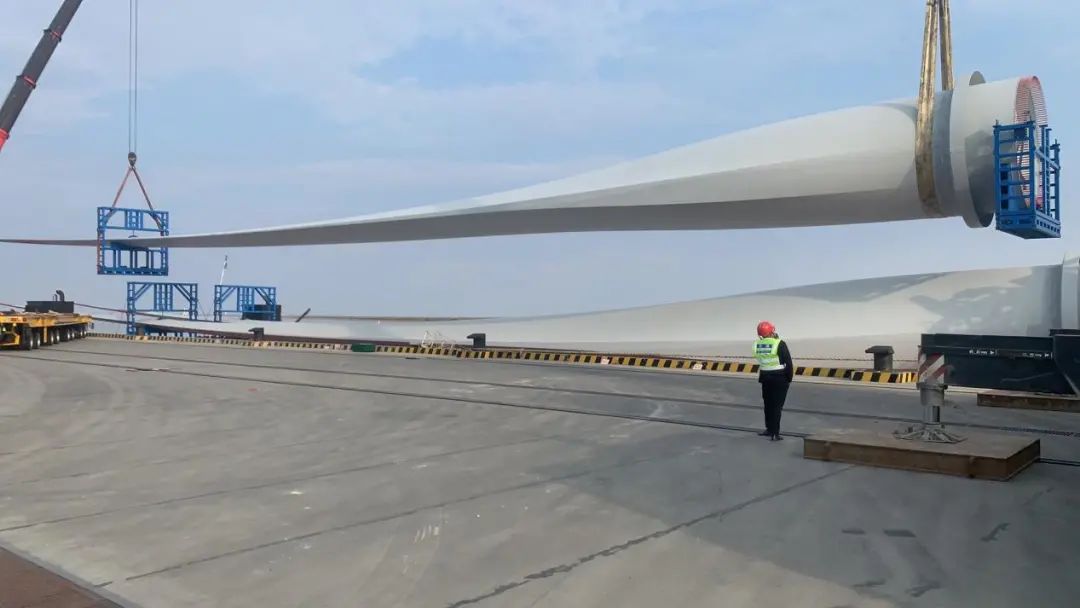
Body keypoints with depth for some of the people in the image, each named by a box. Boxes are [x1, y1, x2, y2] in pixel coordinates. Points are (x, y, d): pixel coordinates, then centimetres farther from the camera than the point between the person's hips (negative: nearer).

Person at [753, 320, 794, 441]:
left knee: (768, 404, 19)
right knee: (777, 406, 1)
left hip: (765, 377, 4)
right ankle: (774, 434, 1)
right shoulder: (779, 344, -16)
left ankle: (770, 429, 32)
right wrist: (790, 378, -1)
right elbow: (788, 363, -14)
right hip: (780, 378, -4)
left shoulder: (757, 345, -4)